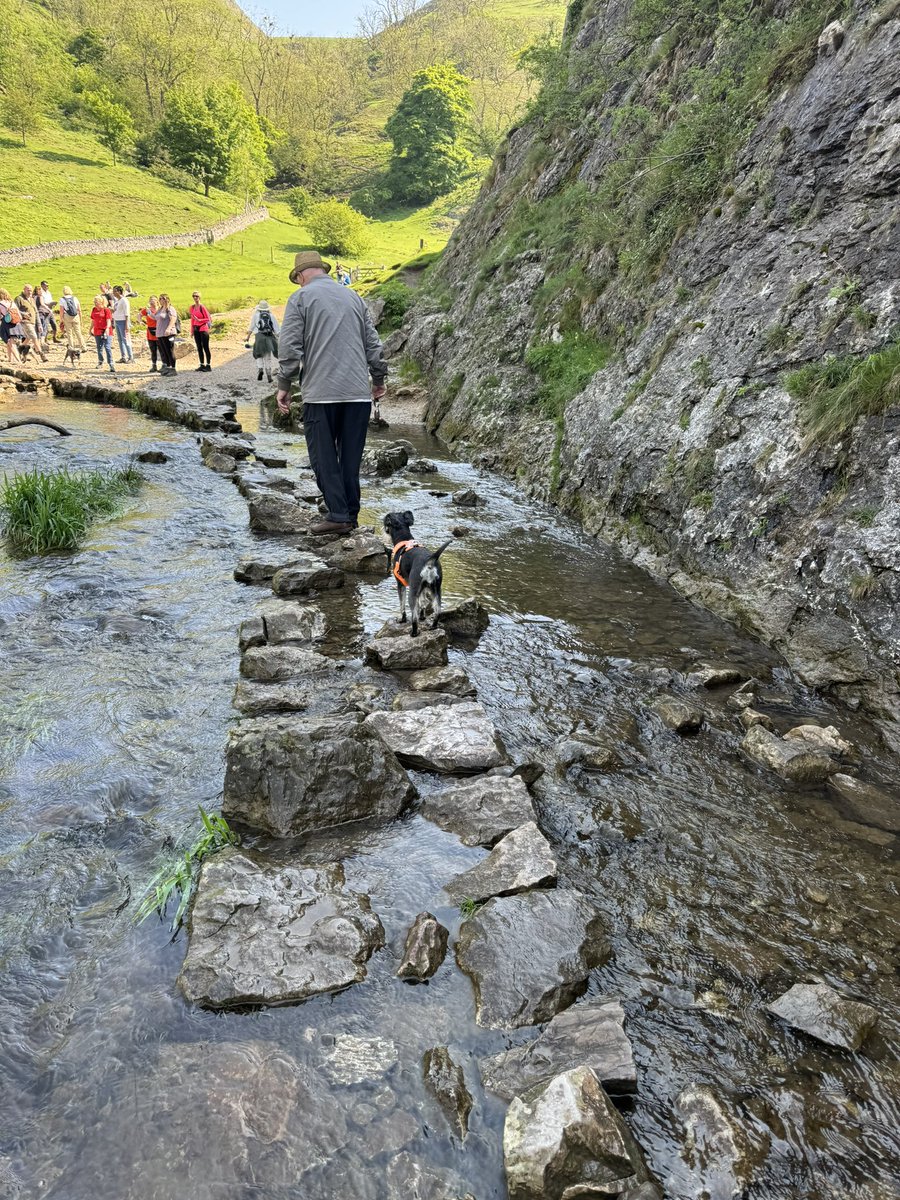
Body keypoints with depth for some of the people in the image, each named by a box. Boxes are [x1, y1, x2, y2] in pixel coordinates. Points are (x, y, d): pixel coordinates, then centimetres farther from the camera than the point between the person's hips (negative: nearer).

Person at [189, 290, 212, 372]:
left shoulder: (202, 307, -9)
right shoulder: (192, 307, 9)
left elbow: (208, 319, -9)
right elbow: (192, 319, 15)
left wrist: (199, 320, -19)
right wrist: (192, 330, 13)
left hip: (203, 329, -6)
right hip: (196, 329, 7)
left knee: (205, 347, -5)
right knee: (199, 347, 8)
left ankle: (208, 365, -2)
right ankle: (202, 365, 13)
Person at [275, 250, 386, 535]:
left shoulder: (300, 298, 1)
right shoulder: (353, 296, 15)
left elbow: (289, 348, -6)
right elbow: (373, 343, 16)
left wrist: (284, 386, 1)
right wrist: (379, 379, 25)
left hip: (321, 393, -4)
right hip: (358, 391, 4)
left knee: (324, 456, 2)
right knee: (351, 456, 9)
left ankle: (338, 514, -3)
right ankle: (351, 514, 12)